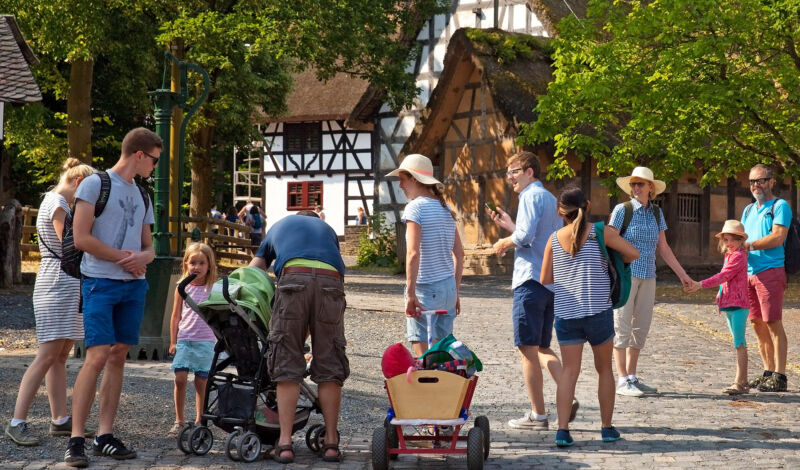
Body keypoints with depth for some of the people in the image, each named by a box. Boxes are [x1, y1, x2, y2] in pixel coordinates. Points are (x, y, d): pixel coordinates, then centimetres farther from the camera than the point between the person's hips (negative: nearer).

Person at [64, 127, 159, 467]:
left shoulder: (142, 196, 19)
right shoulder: (95, 184, -3)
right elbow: (81, 238, -10)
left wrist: (143, 257, -3)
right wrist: (124, 257, -8)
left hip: (134, 286, 7)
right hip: (101, 283, -7)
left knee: (118, 357, 4)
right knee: (97, 357, -14)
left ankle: (104, 437, 7)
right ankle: (76, 440, -12)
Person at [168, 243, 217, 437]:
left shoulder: (212, 289, 3)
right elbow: (176, 316, 11)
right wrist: (173, 342, 7)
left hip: (205, 342, -1)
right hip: (184, 340, 1)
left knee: (201, 382, 2)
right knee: (180, 379, -8)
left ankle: (199, 421, 12)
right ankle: (179, 421, 3)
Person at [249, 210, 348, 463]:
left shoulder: (279, 226, 36)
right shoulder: (327, 229, 37)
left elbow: (251, 273, 34)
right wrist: (309, 329, 32)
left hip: (293, 277, -1)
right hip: (331, 281, 1)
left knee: (287, 367, 1)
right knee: (329, 367, 6)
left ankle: (285, 444, -3)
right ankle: (331, 443, 9)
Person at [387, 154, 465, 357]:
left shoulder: (415, 207, -10)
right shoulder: (446, 209, 13)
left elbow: (413, 254, -20)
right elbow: (459, 254, 15)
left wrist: (410, 293, -19)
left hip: (425, 289, -7)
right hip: (448, 288, 7)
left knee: (423, 352, -4)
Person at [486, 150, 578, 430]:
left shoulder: (531, 196, -9)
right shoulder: (552, 199, 19)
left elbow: (525, 236, -21)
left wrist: (504, 243, -2)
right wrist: (509, 226, 21)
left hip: (531, 280, -9)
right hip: (552, 281, 9)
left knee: (528, 349, -2)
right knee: (541, 347, 16)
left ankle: (538, 415, 0)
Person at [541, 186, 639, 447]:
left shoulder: (554, 238, 4)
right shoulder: (601, 232, -3)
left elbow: (545, 279, 9)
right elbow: (633, 253, -5)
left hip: (565, 313, 2)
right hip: (598, 311, -2)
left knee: (569, 371, 1)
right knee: (604, 369, 14)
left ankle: (562, 429, -12)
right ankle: (606, 427, 20)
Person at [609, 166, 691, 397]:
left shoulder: (656, 213, 10)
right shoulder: (622, 210, -4)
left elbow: (663, 247, 15)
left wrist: (682, 274, 14)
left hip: (648, 276, 5)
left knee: (641, 326, 7)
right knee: (622, 326, -5)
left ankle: (632, 376, 15)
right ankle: (622, 380, -3)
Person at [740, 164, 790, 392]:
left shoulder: (780, 206, -2)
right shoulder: (749, 210, 21)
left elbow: (778, 237, -13)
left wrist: (749, 245, -11)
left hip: (770, 272, -8)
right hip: (749, 272, 8)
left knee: (773, 323, -10)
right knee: (757, 324, 9)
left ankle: (779, 376, -9)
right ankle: (768, 372, 16)